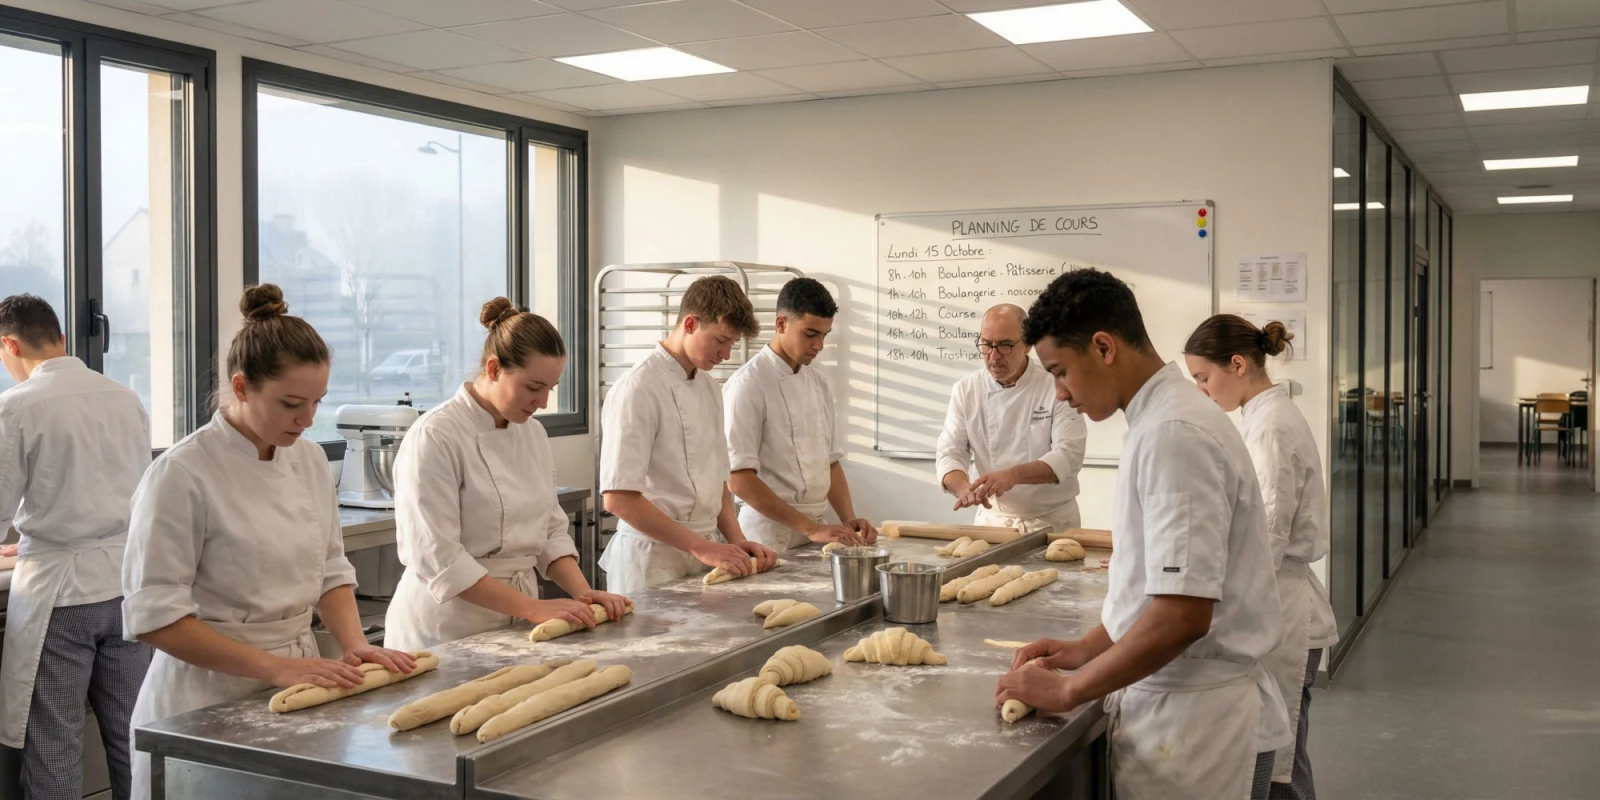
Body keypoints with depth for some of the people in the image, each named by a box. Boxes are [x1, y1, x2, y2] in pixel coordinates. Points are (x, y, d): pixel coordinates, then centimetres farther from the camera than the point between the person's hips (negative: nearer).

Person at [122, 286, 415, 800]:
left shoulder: (309, 459, 2)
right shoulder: (183, 474, -17)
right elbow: (154, 617, -18)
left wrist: (354, 645, -6)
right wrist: (275, 667, -22)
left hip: (296, 683, 6)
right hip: (211, 697, -6)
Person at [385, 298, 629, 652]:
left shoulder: (532, 433, 5)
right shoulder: (435, 437, -17)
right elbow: (437, 559, -21)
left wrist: (582, 592, -5)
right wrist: (534, 608, -23)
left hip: (513, 628, 6)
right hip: (447, 633, -6)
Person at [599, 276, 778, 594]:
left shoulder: (709, 387, 8)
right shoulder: (639, 388, -17)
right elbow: (618, 498, -21)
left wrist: (736, 540, 2)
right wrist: (701, 547, -20)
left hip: (705, 554, 7)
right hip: (655, 556, -7)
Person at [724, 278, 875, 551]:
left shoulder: (818, 383, 8)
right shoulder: (748, 385, -14)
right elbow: (739, 479, -19)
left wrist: (849, 520, 0)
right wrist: (810, 528, -20)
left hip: (817, 530, 6)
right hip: (772, 537, -6)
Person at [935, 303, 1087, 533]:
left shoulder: (1057, 387, -7)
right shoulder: (965, 391, 1)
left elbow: (1069, 455, -15)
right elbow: (950, 454, -2)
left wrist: (1013, 475, -30)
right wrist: (964, 488, -24)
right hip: (992, 520, 2)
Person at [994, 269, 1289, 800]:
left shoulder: (1175, 434, -21)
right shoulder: (1163, 421, 9)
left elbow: (1183, 613, -26)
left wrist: (1068, 690, -16)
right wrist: (1088, 648, 10)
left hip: (1193, 724, -8)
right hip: (1175, 707, 9)